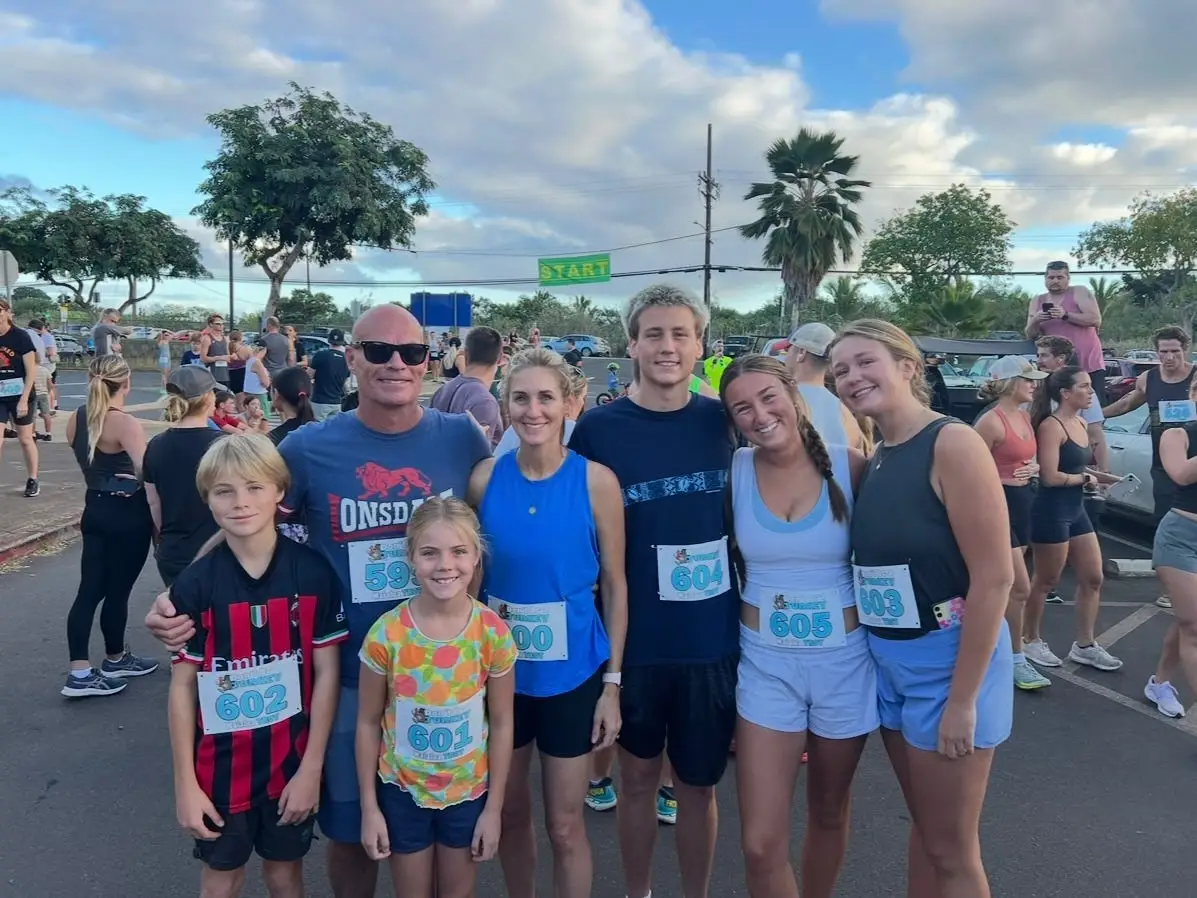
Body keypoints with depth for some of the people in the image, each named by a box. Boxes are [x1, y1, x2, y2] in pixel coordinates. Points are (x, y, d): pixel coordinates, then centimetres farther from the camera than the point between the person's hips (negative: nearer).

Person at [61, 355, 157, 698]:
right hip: (128, 515, -7)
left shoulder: (76, 419, 6)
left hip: (95, 509, 7)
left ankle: (79, 673, 7)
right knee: (117, 589, 7)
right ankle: (115, 660, 25)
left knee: (90, 589, 7)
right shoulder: (125, 424, -19)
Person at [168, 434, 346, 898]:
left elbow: (327, 672, -8)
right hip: (221, 768, 0)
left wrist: (311, 768, -8)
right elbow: (182, 686, -5)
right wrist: (185, 784, -5)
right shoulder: (194, 584, -11)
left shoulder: (313, 573, -12)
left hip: (292, 763, 0)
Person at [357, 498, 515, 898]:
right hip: (402, 791, -1)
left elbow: (502, 723, -7)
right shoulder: (386, 634, -20)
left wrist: (494, 807, -3)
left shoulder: (493, 633, -18)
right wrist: (369, 807, -3)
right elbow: (368, 723, -7)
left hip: (468, 791, 1)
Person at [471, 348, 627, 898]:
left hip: (573, 673, -2)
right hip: (501, 670, 3)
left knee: (564, 822, 10)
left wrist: (613, 681, -6)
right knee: (509, 811, 19)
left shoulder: (596, 481, -11)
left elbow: (614, 585, -5)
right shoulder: (484, 479, -5)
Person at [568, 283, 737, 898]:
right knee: (638, 776, 16)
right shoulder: (597, 429, -7)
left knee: (698, 783, 15)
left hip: (713, 638, 1)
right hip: (633, 640, -1)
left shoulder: (725, 421, -1)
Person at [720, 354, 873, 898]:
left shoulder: (849, 466, -9)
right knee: (760, 843, -2)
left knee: (829, 810, 21)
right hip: (766, 663, 0)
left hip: (843, 660, 0)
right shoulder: (733, 472, -7)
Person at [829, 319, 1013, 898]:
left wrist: (963, 699, -18)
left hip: (949, 660, -6)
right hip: (888, 662, 7)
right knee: (923, 828, 22)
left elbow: (994, 578, -20)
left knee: (951, 851, 9)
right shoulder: (874, 458, 5)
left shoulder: (952, 444, -17)